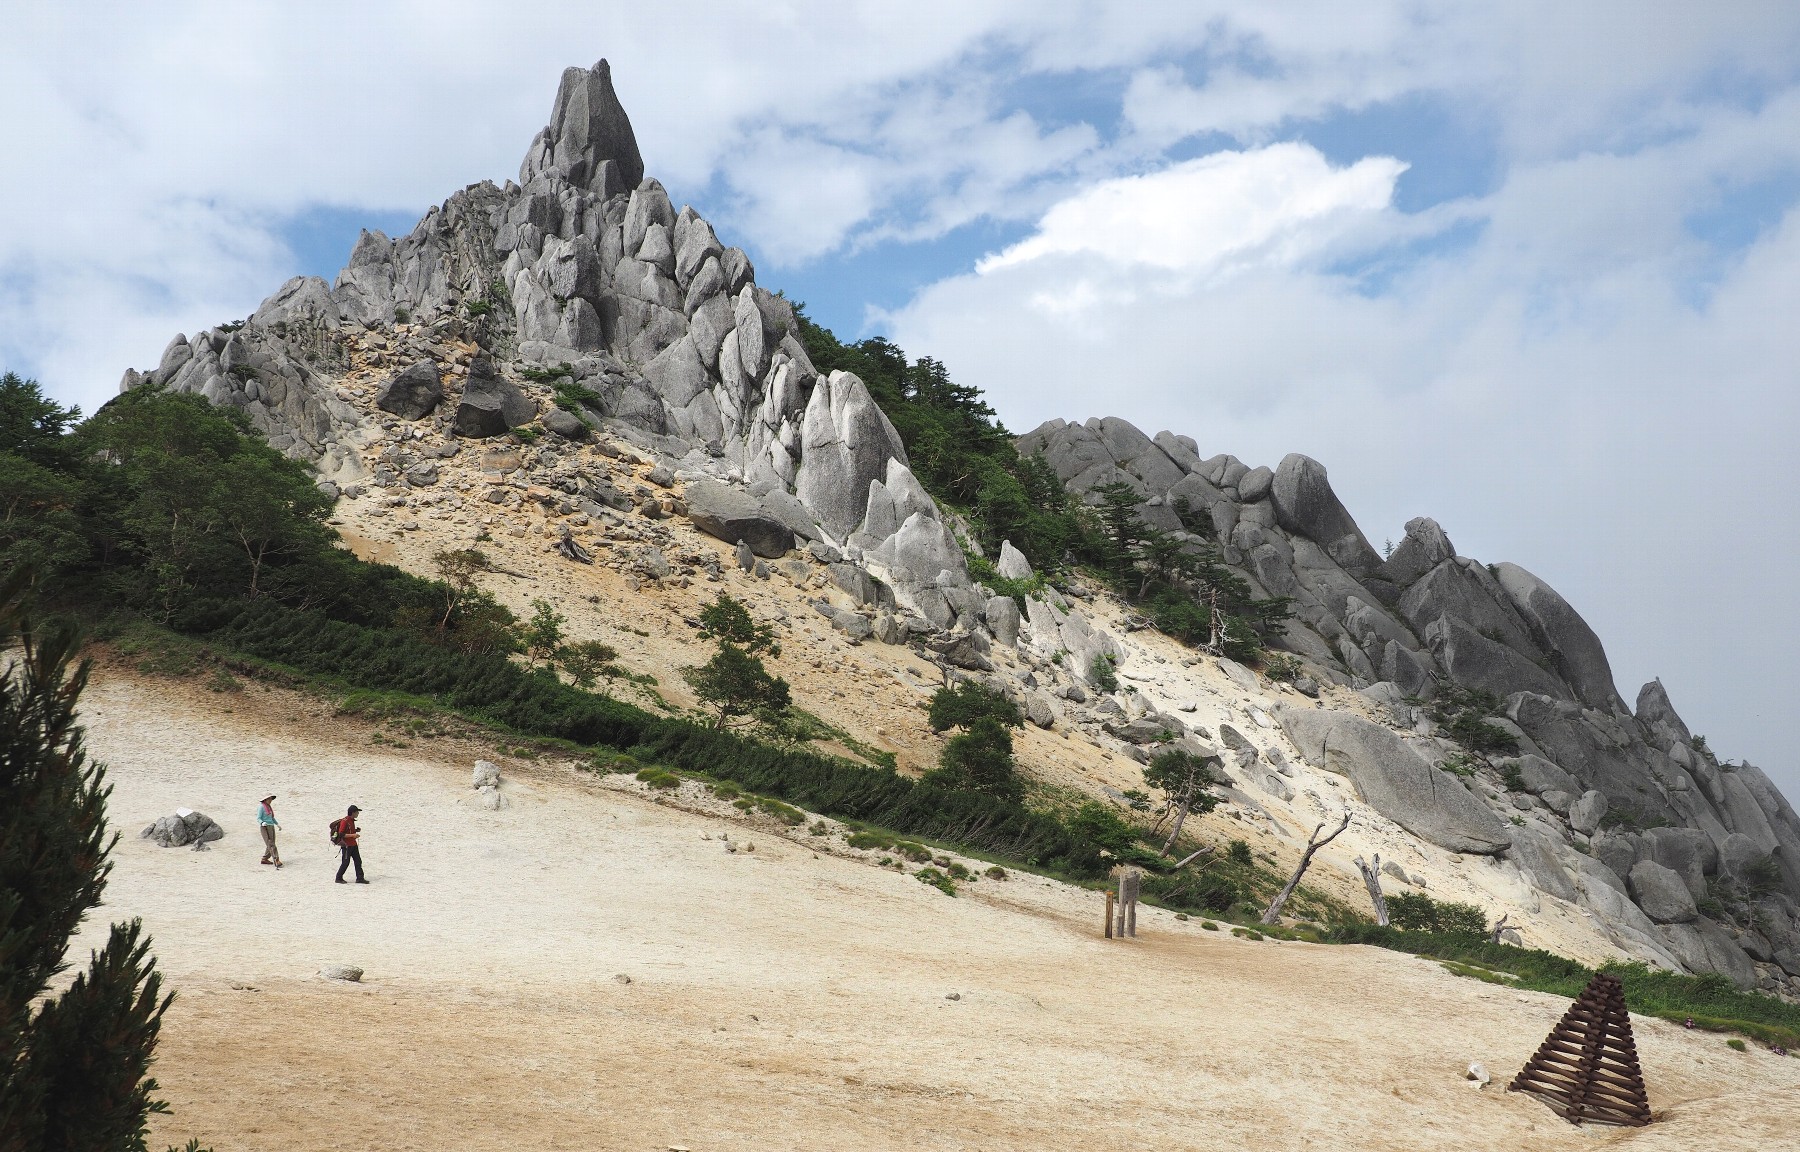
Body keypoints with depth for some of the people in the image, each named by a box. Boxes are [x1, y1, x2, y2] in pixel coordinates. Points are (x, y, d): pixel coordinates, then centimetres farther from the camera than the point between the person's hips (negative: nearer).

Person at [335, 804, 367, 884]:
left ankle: (360, 878, 8)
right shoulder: (345, 821, -17)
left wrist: (356, 830, 5)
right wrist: (352, 835, -24)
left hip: (353, 844, 9)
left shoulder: (352, 820, 11)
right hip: (346, 845, -9)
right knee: (346, 862, -2)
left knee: (358, 861, 5)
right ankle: (339, 878, 12)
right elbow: (341, 834, -21)